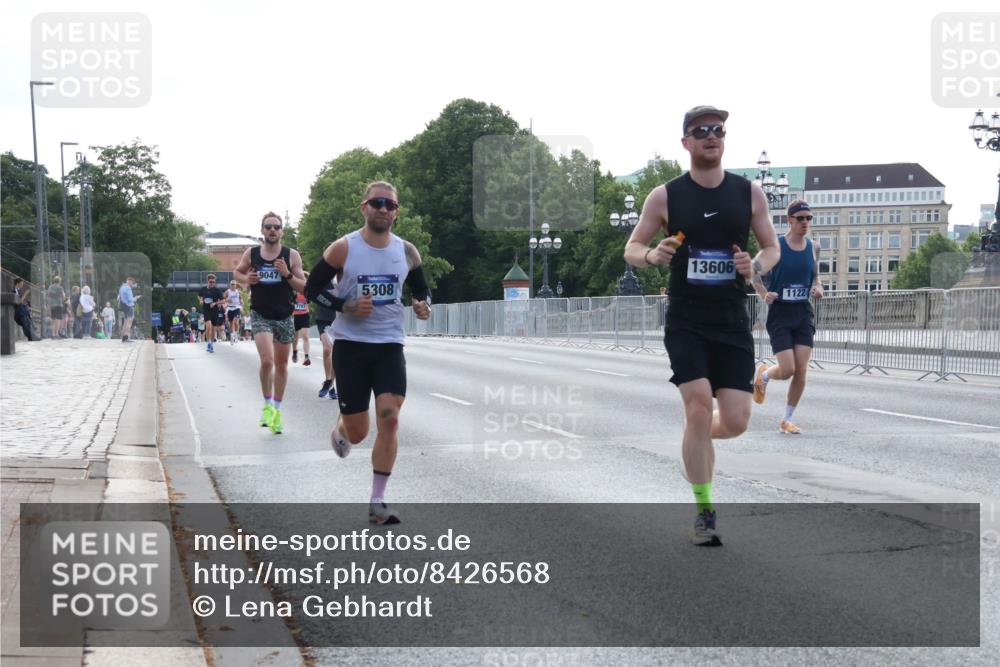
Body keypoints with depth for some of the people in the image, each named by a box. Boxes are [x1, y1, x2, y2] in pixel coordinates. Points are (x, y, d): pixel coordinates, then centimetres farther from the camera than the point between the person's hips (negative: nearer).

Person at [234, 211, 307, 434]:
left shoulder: (292, 255, -4)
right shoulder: (251, 254, -1)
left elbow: (303, 287, -2)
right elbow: (237, 272, 17)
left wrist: (287, 274, -20)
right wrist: (246, 279, -5)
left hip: (284, 317, 1)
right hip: (260, 315, -1)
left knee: (281, 365, 11)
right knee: (267, 361, -19)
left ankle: (277, 410, 26)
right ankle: (267, 404, 2)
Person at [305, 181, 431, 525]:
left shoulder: (407, 252, 3)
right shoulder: (343, 249, -7)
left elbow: (421, 290, 18)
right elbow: (312, 289, -2)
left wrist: (423, 305, -6)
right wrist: (346, 306, -17)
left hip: (389, 345, 2)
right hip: (350, 344, -2)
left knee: (389, 419, -14)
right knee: (357, 431, 2)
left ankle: (377, 503, -5)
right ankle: (340, 429, 43)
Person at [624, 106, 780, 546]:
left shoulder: (750, 193, 3)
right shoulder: (665, 196, -2)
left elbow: (772, 248, 12)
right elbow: (631, 250, 5)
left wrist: (757, 265, -11)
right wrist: (653, 255, -18)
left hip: (733, 323, 2)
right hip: (685, 323, -2)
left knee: (735, 421, -4)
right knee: (699, 408, -14)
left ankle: (697, 436, 34)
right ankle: (704, 514, -1)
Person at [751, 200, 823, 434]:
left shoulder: (813, 248, 6)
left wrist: (818, 288, -1)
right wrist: (764, 294, -17)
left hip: (804, 313, 4)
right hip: (779, 312, -4)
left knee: (801, 371, -3)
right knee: (787, 370, -11)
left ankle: (787, 420, 11)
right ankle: (763, 374, 26)